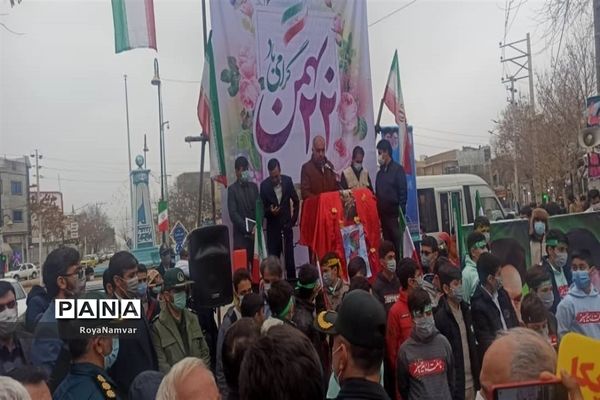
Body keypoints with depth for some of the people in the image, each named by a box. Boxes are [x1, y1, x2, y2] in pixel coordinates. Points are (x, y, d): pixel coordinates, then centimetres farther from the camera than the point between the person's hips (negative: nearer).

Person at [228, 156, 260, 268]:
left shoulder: (254, 186, 14)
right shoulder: (232, 189, -1)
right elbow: (233, 214, -9)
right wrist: (248, 229, -16)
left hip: (255, 233, 4)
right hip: (241, 235, -4)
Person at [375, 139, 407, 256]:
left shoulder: (398, 169, -3)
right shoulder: (380, 172, 14)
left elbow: (403, 192, -8)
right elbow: (377, 194, 14)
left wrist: (401, 213, -14)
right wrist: (377, 214, 7)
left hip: (394, 214, -6)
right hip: (383, 215, 6)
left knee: (398, 244, -4)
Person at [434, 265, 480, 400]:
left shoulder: (465, 309, 6)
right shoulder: (440, 316, -16)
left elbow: (472, 346, 13)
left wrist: (477, 379, 11)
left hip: (471, 383, 6)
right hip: (455, 386, -6)